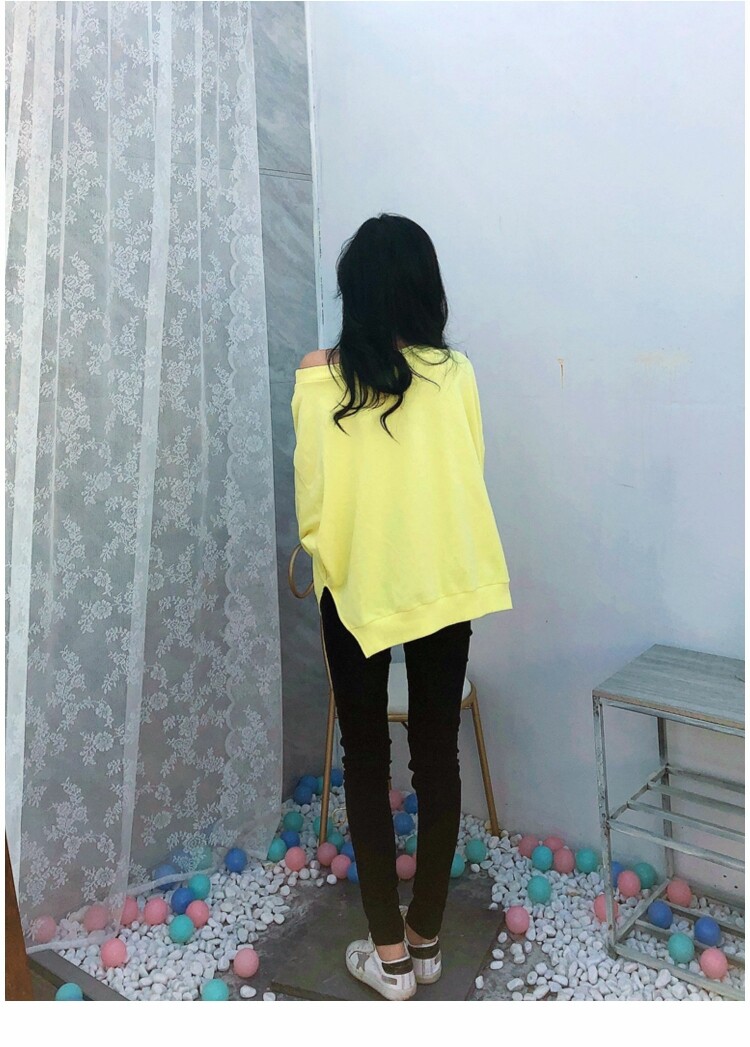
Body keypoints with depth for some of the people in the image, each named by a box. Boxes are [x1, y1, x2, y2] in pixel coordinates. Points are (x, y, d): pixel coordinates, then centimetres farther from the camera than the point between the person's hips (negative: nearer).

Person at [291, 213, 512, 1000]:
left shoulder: (321, 382, -11)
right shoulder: (455, 375, -4)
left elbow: (311, 501, -9)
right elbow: (467, 477, 6)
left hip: (356, 586, -2)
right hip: (442, 585, 2)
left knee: (366, 761, 12)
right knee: (437, 757, 13)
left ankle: (388, 952, 21)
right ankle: (426, 938, 27)